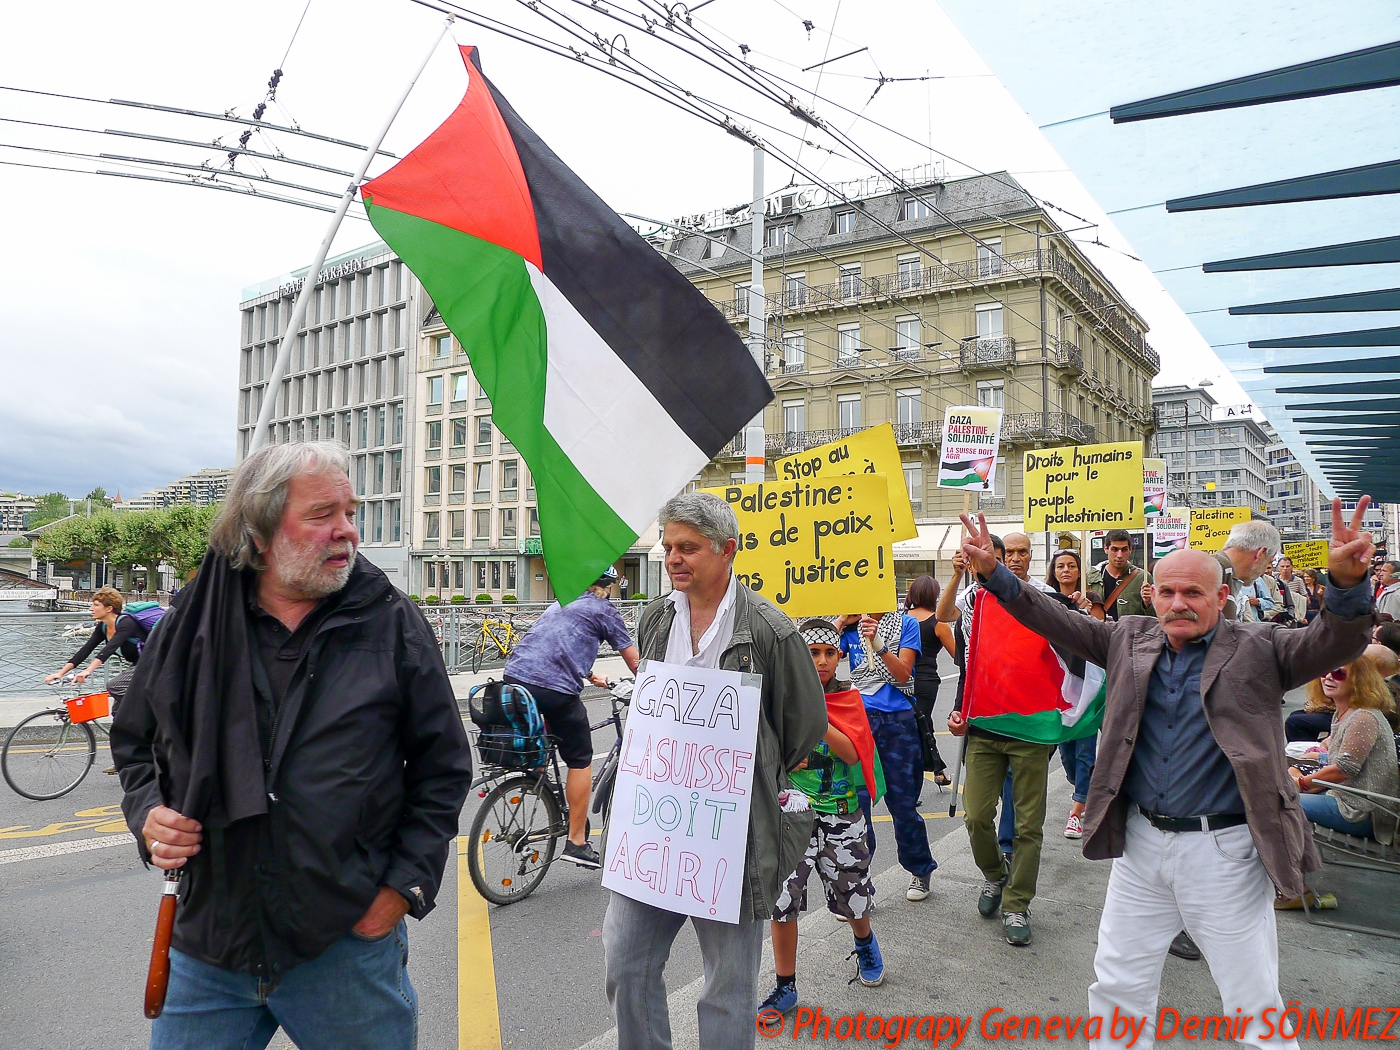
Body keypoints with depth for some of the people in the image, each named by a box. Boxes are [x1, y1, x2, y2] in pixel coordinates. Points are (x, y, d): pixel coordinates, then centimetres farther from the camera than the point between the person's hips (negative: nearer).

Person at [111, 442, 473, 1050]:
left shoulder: (392, 624, -6)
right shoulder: (193, 624, 0)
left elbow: (444, 766, -1)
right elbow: (133, 739, 16)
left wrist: (405, 885, -7)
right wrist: (148, 813, -2)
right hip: (206, 944, 2)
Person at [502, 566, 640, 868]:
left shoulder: (562, 603, 28)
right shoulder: (604, 610, 8)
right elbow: (634, 662, 13)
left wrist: (591, 678, 56)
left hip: (513, 677, 7)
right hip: (557, 689, -6)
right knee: (580, 761, 8)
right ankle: (576, 843, 11)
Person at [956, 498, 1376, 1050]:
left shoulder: (1257, 648, -7)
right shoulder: (1131, 639, 3)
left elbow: (1337, 641, -20)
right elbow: (1059, 622, 4)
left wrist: (1346, 582, -40)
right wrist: (993, 572, -6)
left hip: (1224, 852, -3)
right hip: (1141, 843, 4)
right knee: (1116, 989, 17)